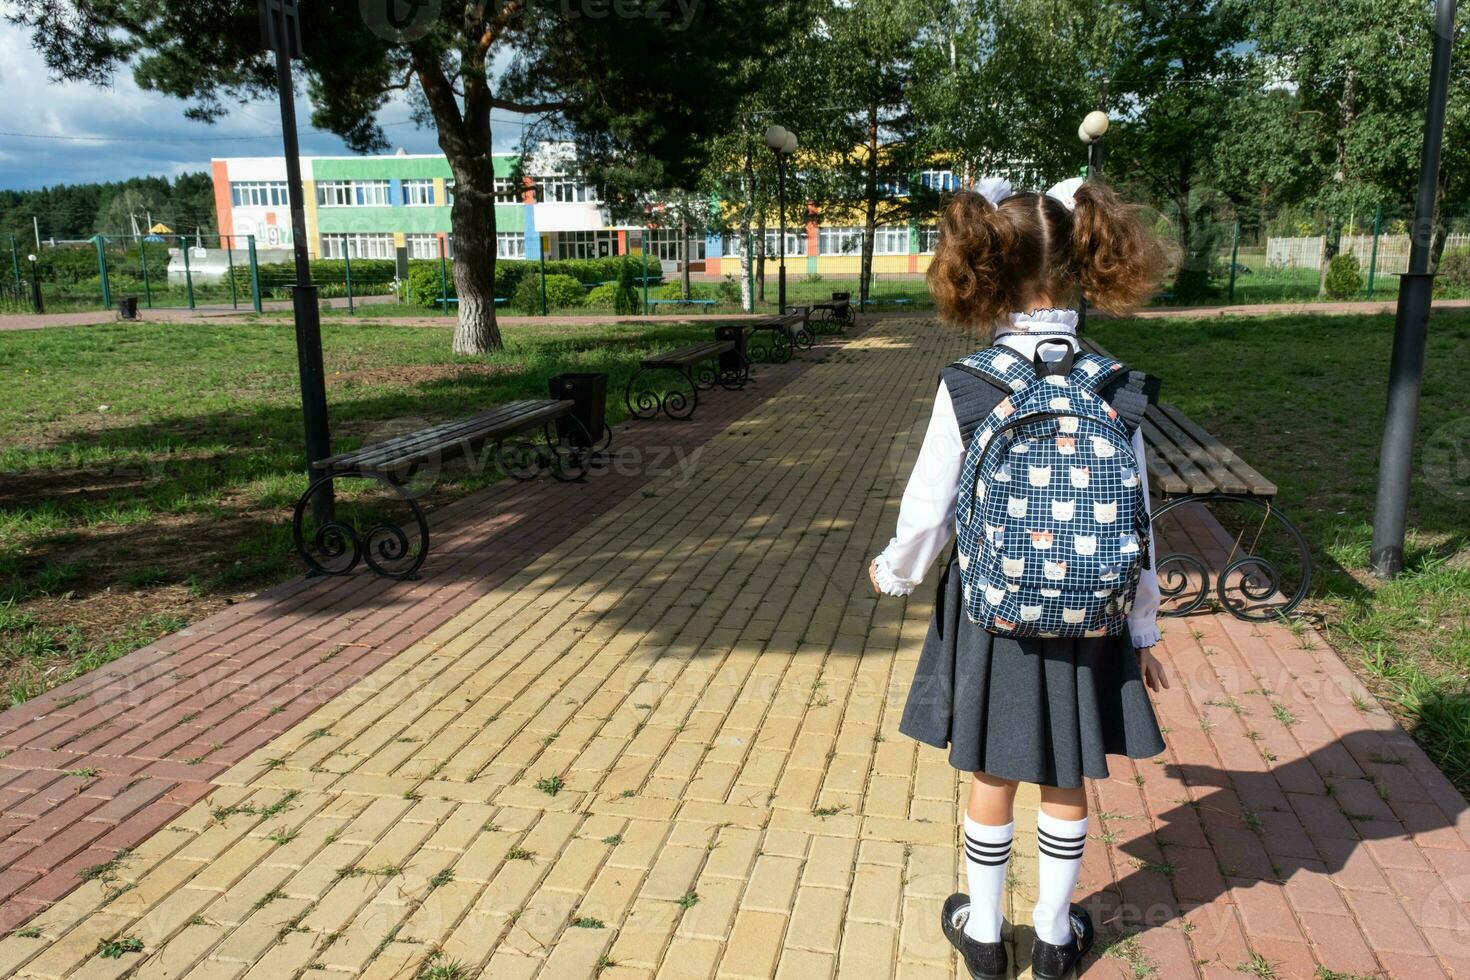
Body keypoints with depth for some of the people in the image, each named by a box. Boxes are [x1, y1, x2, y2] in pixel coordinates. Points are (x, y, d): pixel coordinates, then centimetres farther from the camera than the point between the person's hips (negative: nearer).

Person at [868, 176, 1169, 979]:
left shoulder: (966, 386, -16)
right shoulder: (1111, 385, -10)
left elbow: (929, 512, -10)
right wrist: (1142, 629, 9)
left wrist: (893, 573, 11)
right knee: (1067, 782, 19)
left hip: (991, 616, -1)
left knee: (992, 779, 16)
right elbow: (1135, 522, -4)